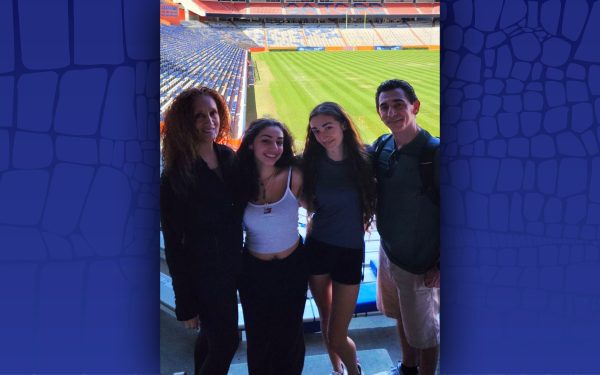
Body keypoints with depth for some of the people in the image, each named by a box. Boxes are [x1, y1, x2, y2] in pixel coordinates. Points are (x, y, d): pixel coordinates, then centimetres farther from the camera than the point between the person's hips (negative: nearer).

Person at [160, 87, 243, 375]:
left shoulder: (229, 159, -2)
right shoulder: (176, 177, -19)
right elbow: (174, 245, -16)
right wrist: (186, 304, -14)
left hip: (231, 267, 6)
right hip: (203, 274, -5)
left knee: (212, 335, 23)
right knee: (226, 341, 6)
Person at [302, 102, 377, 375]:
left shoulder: (363, 159, -10)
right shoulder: (312, 163, -6)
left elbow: (373, 200, 1)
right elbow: (308, 202, 6)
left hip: (350, 251, -2)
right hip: (317, 247, 2)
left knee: (337, 337, 0)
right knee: (325, 319, 19)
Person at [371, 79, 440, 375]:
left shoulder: (435, 153, -22)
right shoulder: (381, 147, -4)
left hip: (421, 263, -6)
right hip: (388, 252, 6)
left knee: (424, 332, 12)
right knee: (401, 317, 26)